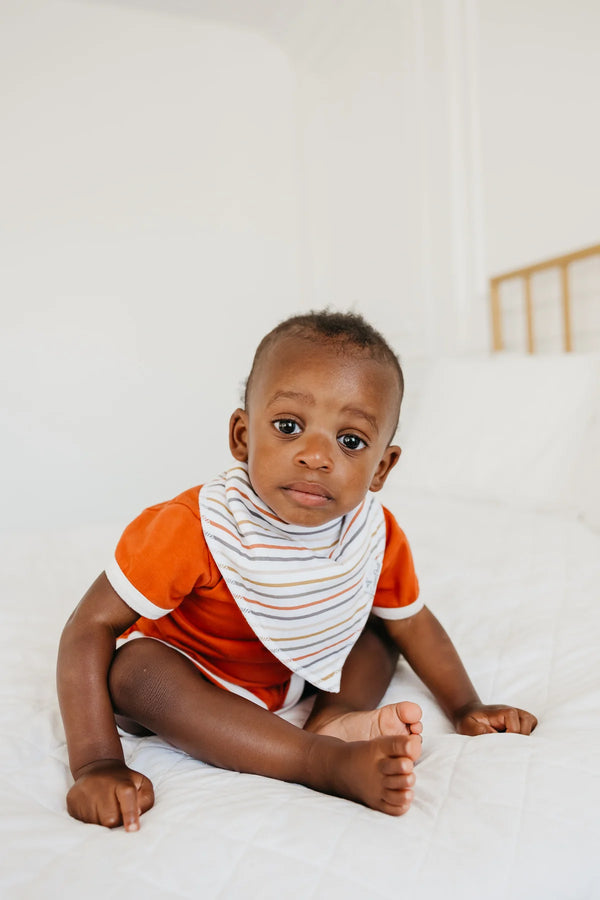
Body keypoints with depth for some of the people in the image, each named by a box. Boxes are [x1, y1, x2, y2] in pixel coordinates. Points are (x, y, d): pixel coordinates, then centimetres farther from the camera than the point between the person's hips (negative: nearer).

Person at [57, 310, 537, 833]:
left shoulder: (377, 534, -19)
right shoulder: (193, 529, -34)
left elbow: (414, 624, -1)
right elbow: (91, 627, -29)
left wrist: (467, 710, 2)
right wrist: (97, 762, -35)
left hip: (296, 672, 4)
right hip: (189, 679, -4)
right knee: (131, 668, -34)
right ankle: (325, 761, -35)